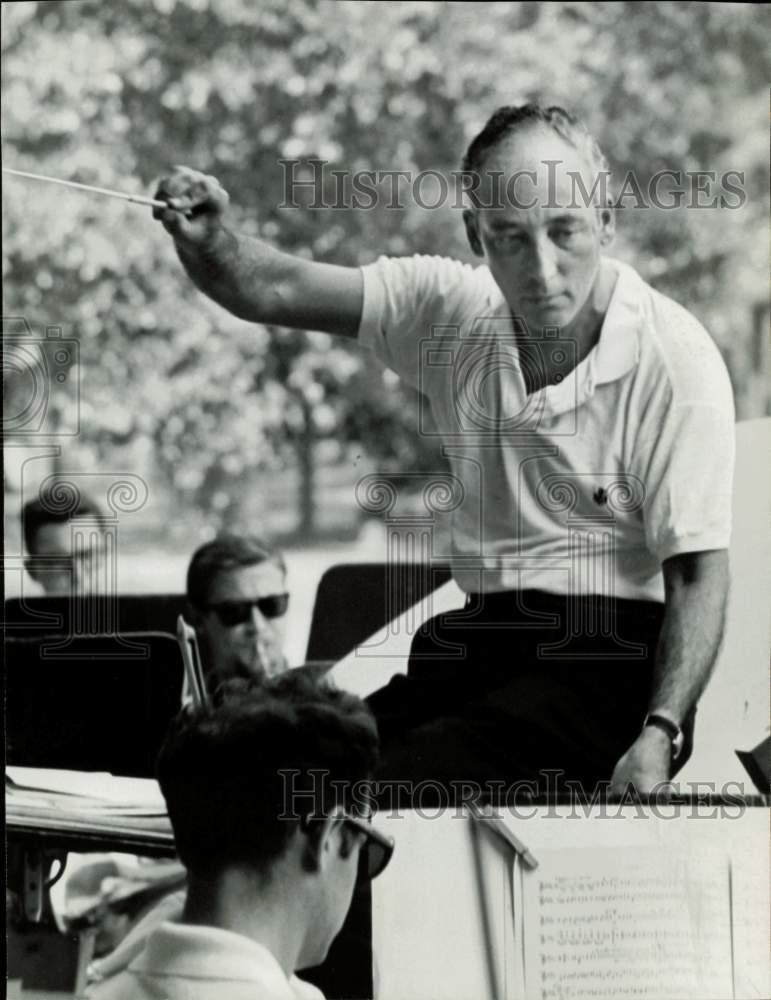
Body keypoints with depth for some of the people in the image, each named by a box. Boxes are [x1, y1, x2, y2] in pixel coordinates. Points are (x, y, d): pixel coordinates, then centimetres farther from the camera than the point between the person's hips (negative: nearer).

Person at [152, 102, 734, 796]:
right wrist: (205, 238, -17)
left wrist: (660, 734, -24)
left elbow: (700, 572, -11)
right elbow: (272, 291, 6)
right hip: (481, 642, 6)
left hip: (610, 656, -5)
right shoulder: (457, 311, 6)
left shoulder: (678, 360, -10)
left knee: (394, 782, -32)